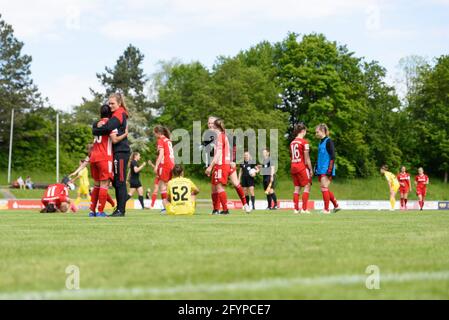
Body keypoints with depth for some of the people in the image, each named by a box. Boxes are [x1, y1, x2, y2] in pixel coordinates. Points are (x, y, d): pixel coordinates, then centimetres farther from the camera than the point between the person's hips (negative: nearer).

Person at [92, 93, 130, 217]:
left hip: (121, 152, -10)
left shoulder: (120, 113, -8)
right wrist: (97, 124, -6)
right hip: (117, 152, 10)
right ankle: (119, 208, 14)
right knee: (116, 181, 10)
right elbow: (96, 125, 17)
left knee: (120, 181, -8)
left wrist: (96, 131, -5)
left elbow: (108, 127, -22)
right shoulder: (114, 114, 21)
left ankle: (121, 210, -7)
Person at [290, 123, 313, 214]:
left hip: (293, 166, 6)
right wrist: (310, 169, -4)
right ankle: (304, 209, -7)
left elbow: (291, 157, 12)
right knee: (307, 186, 0)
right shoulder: (304, 142, -10)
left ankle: (296, 209, 7)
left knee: (297, 187, 10)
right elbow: (307, 158, -10)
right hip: (302, 166, -6)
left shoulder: (292, 143, 9)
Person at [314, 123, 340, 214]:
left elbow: (332, 156, -14)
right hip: (321, 169, 8)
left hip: (326, 169, -8)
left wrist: (330, 170, -19)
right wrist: (316, 168, 19)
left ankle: (326, 209, -4)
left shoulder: (328, 141, -9)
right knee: (325, 189, 9)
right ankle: (336, 206, 17)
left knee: (324, 188, -8)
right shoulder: (320, 142, 16)